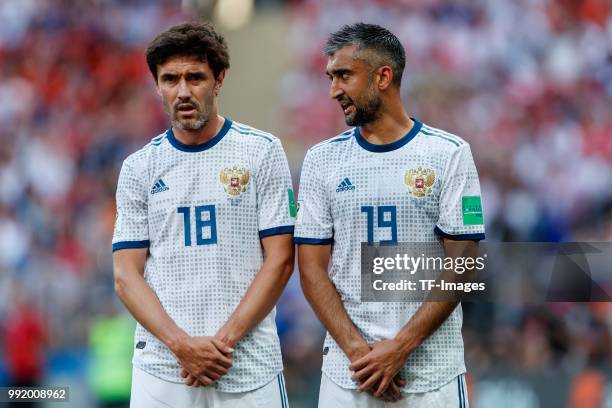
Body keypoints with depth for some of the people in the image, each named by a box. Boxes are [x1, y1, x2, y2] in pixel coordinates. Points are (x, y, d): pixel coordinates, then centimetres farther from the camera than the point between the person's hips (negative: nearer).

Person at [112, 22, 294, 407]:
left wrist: (224, 341, -10)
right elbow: (126, 275, 3)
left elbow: (279, 261, -1)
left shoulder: (262, 151, 2)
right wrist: (182, 345, -11)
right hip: (161, 370, 1)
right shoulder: (139, 168, 8)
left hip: (248, 369, -1)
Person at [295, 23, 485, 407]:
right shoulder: (322, 160, 7)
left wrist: (399, 348, -12)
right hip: (347, 373, 2)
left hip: (432, 372, -2)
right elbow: (312, 269, 4)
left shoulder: (449, 154, -1)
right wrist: (357, 350, -9)